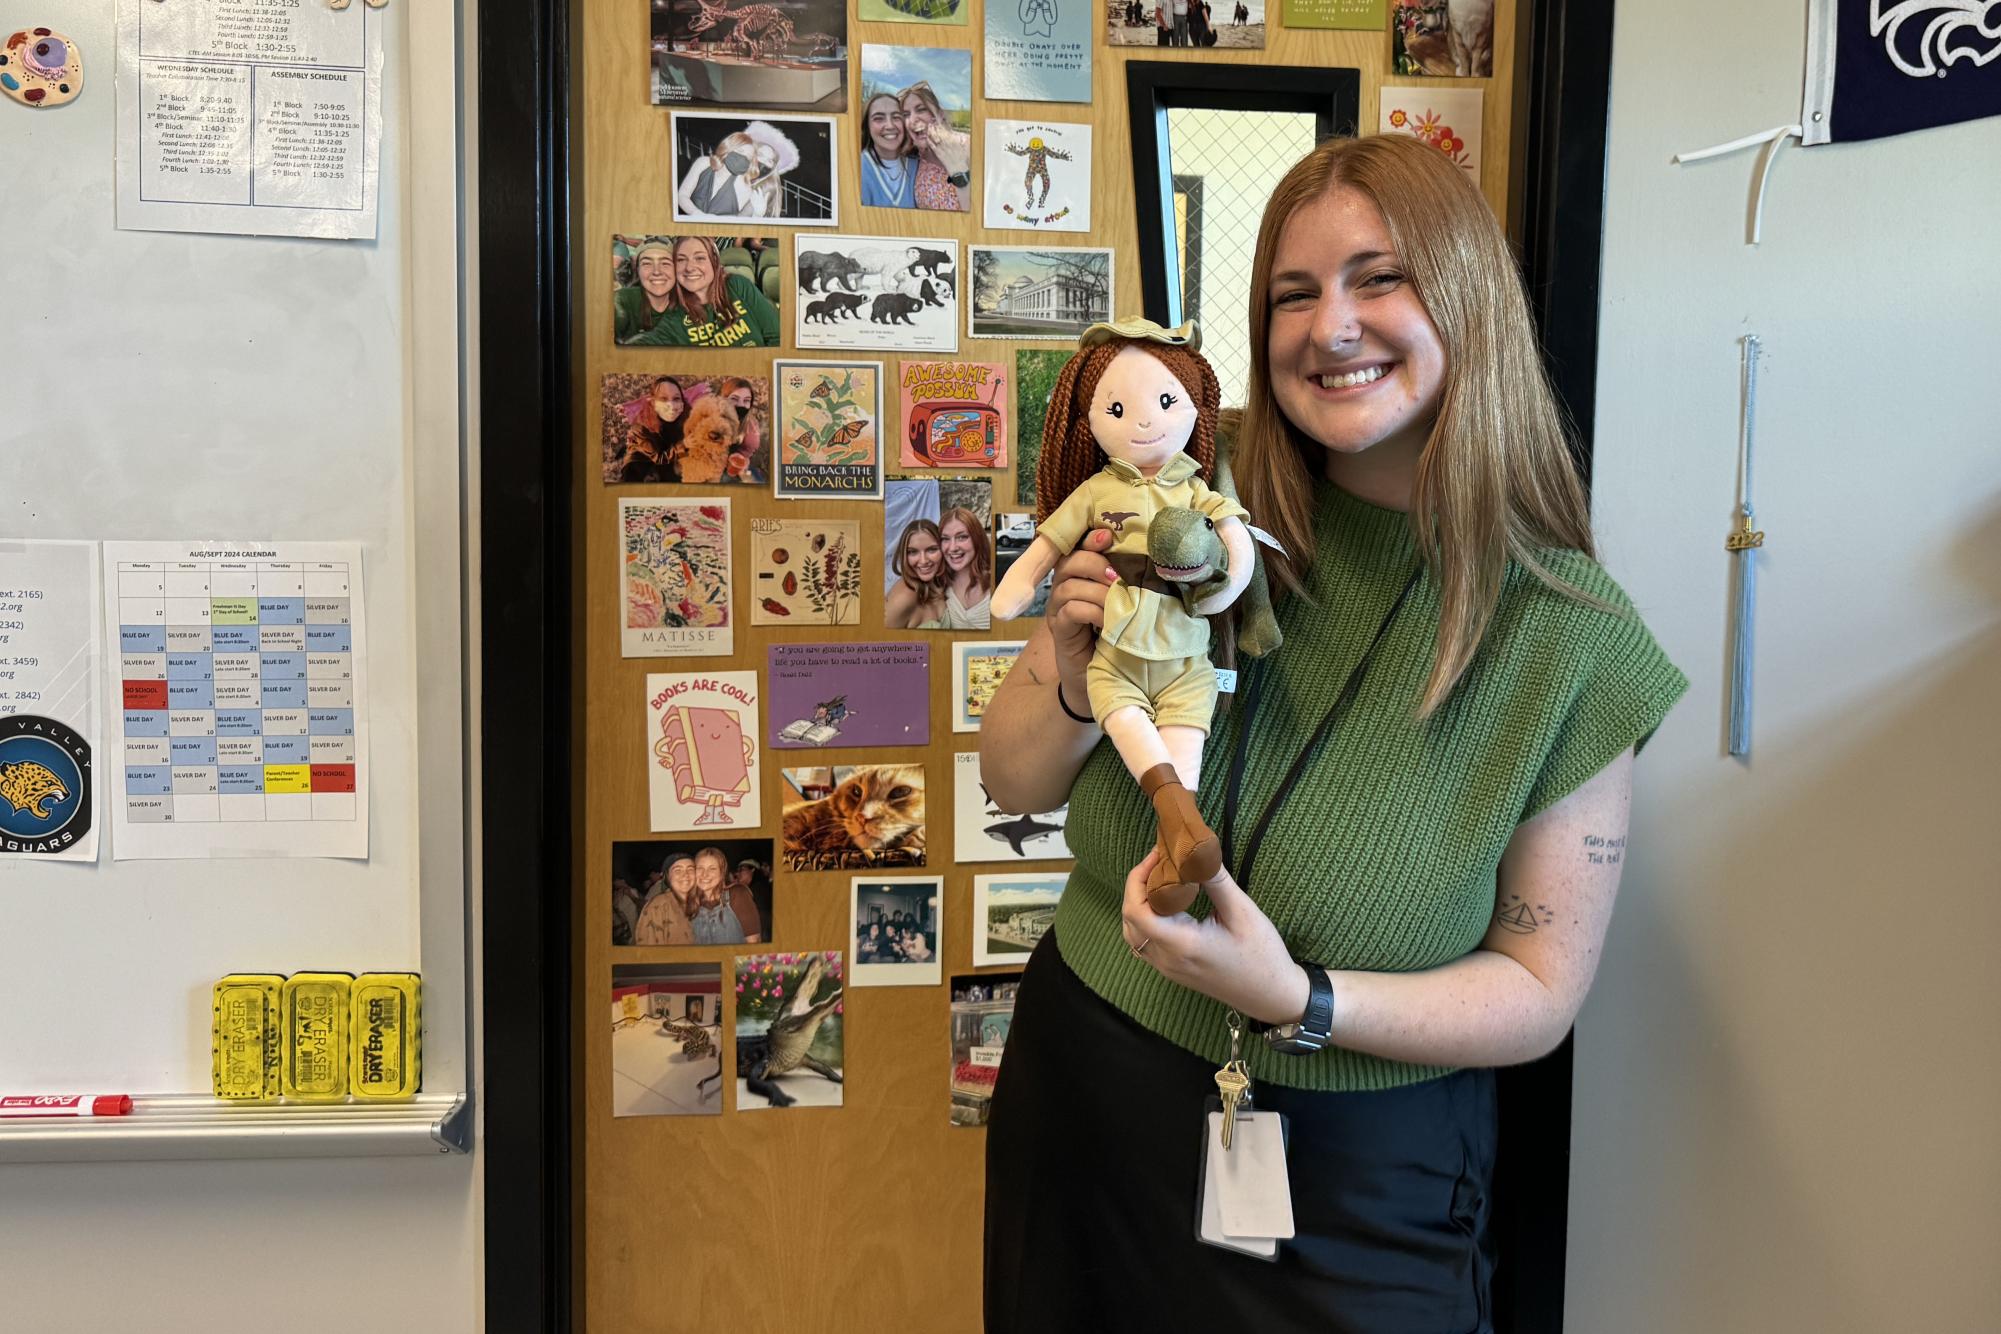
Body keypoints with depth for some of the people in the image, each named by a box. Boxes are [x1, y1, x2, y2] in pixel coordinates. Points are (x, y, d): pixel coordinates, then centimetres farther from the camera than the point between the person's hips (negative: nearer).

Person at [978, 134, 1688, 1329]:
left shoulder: (1571, 641, -15)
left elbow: (1540, 991, -9)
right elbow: (1015, 783, -1)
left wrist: (1298, 1000, -24)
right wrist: (1083, 680, -22)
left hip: (1350, 1182, -3)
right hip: (1081, 1101, 3)